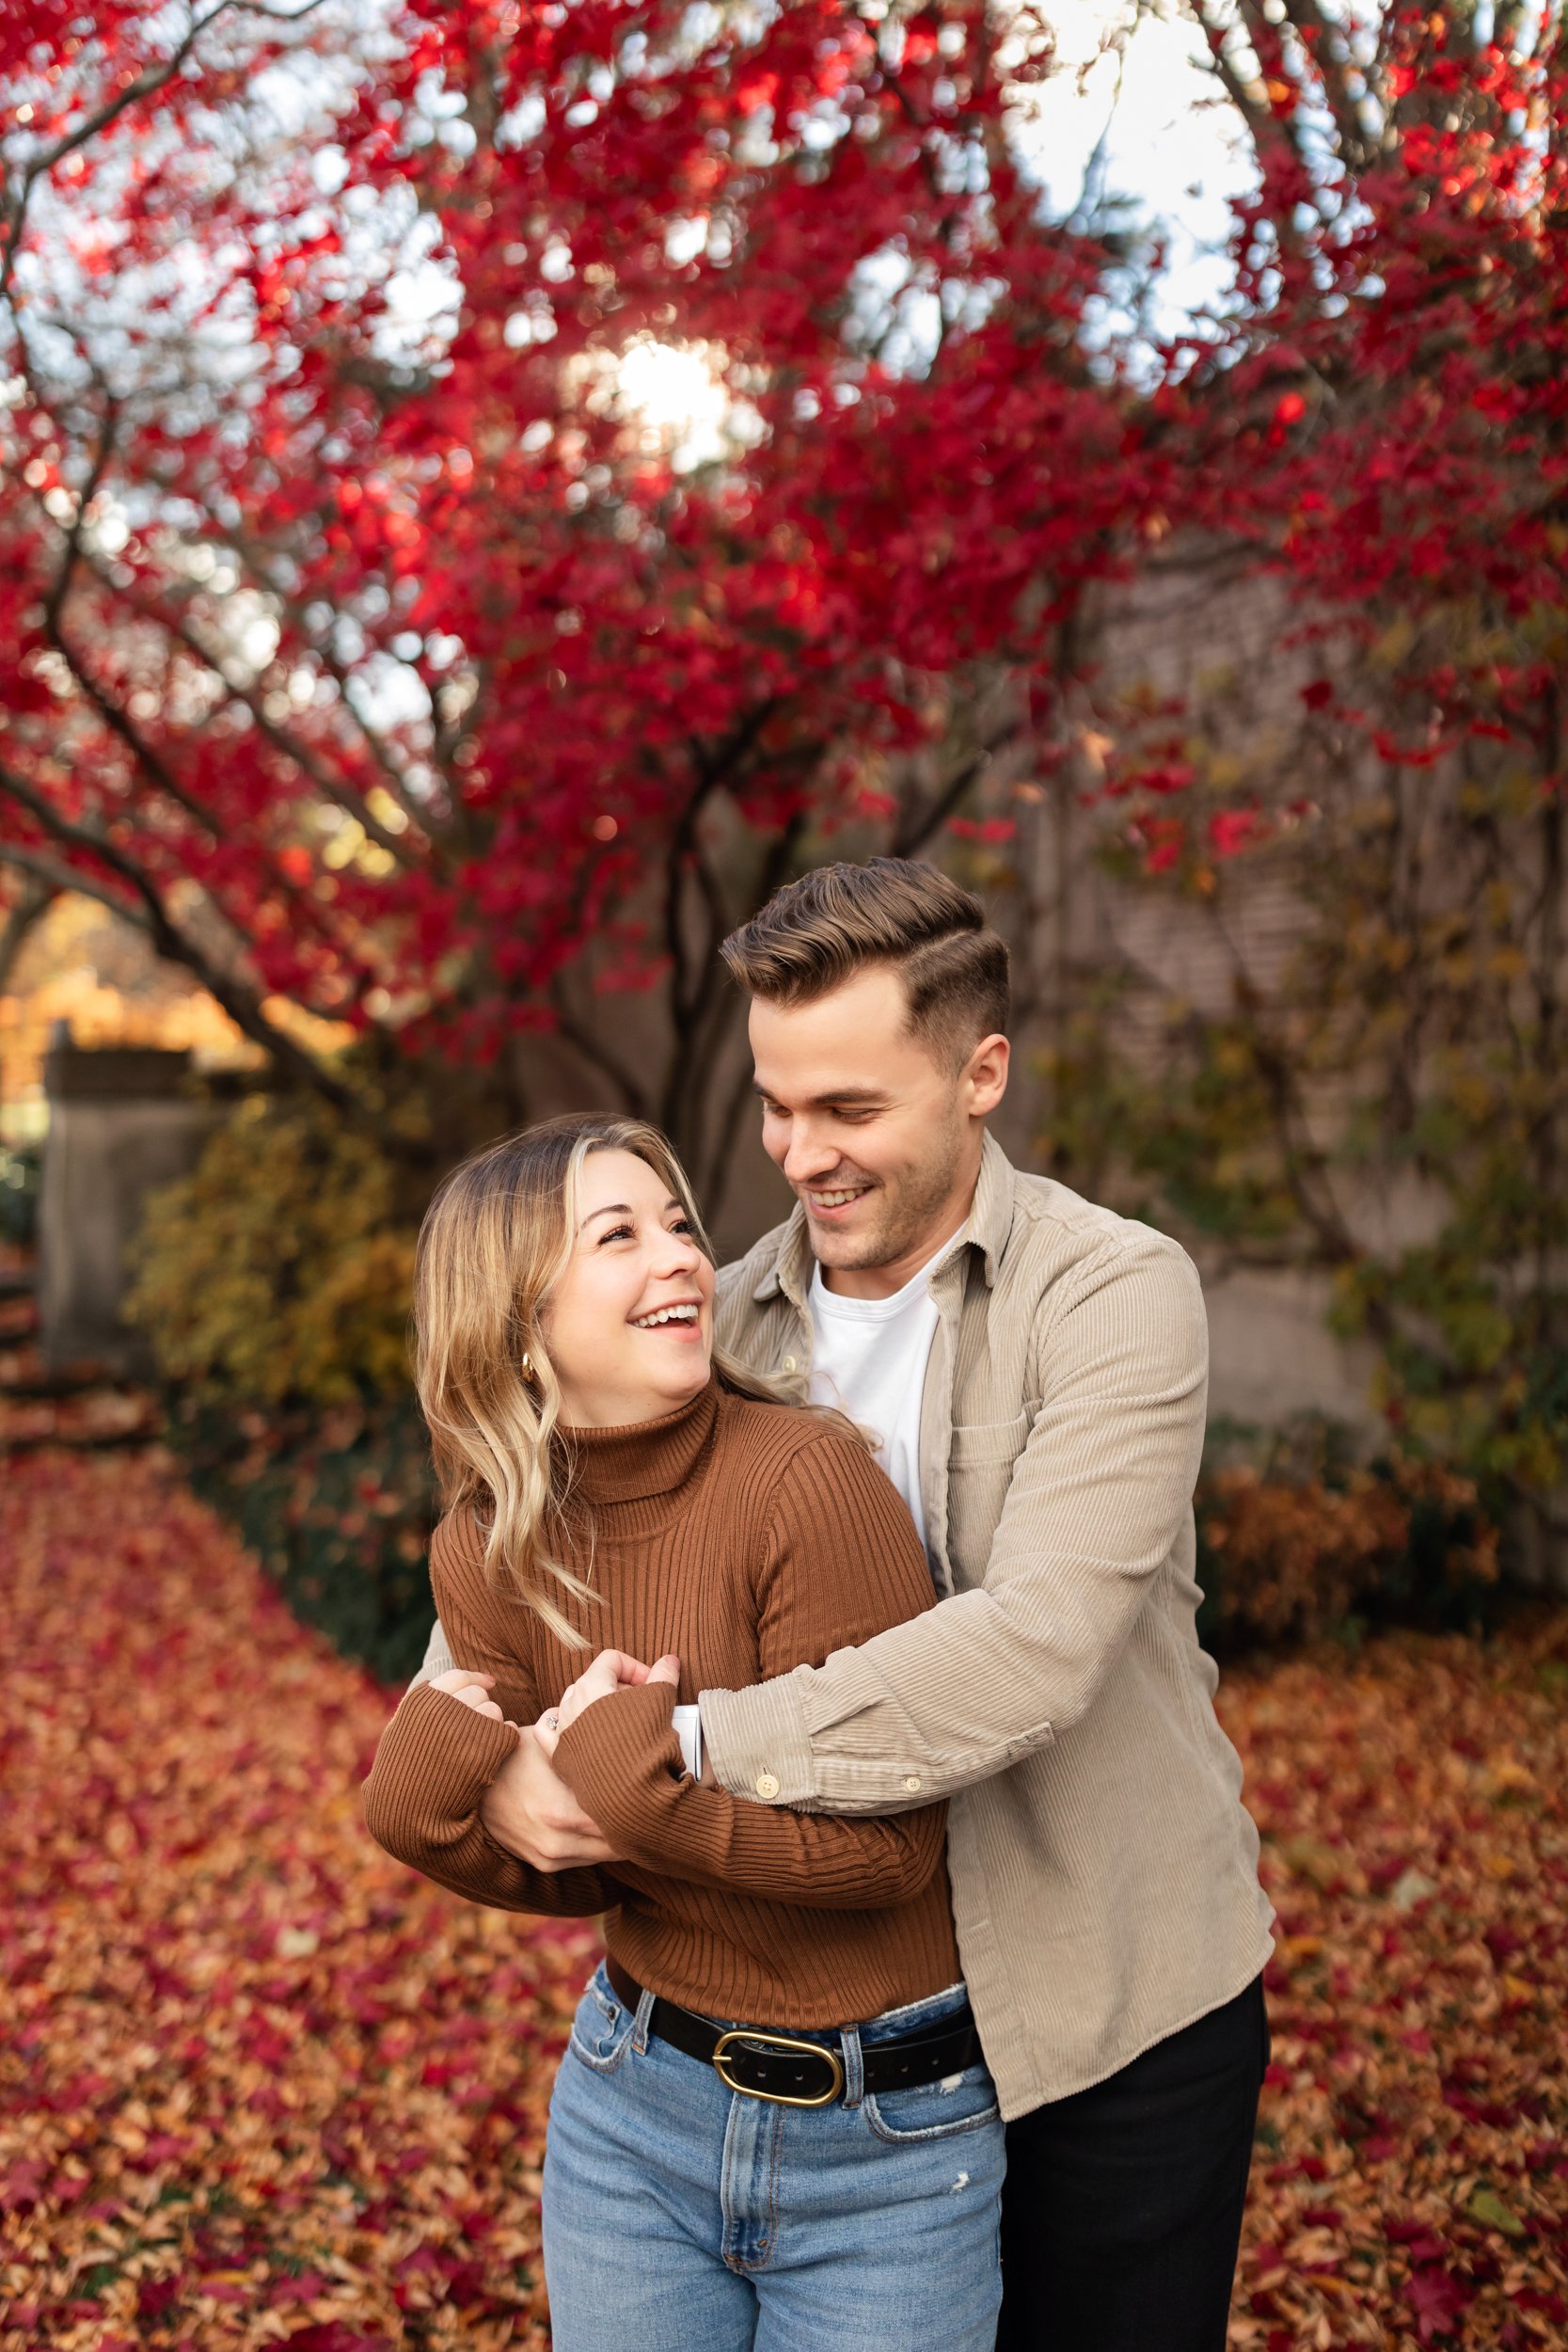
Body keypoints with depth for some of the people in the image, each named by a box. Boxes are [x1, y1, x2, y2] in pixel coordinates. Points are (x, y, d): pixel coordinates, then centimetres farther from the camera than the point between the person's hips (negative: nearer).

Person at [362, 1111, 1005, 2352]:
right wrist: (427, 1799, -16)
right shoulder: (490, 1555, -6)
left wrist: (636, 1785, -25)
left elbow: (886, 1851, -20)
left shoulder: (806, 1480, -23)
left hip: (886, 2137, -4)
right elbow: (570, 1876, 1)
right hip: (633, 2109, 4)